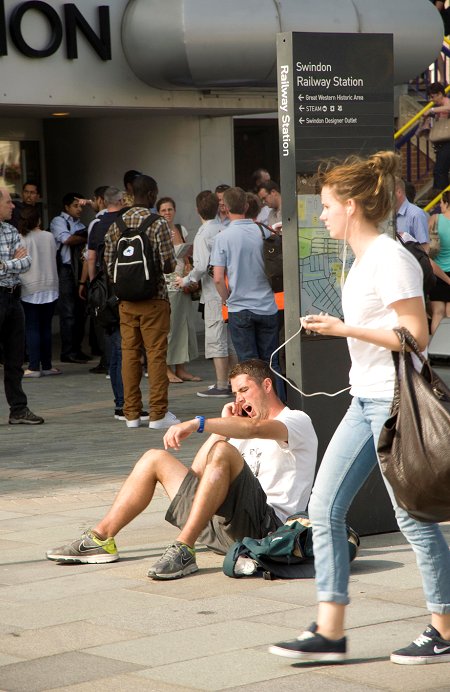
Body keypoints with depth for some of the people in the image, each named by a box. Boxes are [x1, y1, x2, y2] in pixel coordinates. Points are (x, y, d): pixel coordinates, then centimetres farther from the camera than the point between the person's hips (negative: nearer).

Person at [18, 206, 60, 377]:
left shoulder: (21, 239, -9)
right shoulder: (49, 237, 1)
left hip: (30, 289, -3)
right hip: (50, 287, 3)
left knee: (32, 328, -1)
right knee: (46, 327, 10)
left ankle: (34, 367, -6)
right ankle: (46, 365, 12)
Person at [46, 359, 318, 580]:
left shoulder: (298, 421, 5)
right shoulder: (245, 431, 31)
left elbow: (255, 427, -21)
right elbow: (197, 473, 21)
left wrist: (197, 423, -32)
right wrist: (224, 425, 15)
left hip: (264, 525, -8)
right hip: (221, 527, 8)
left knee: (222, 451, -32)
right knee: (155, 458, 12)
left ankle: (184, 550, -36)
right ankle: (100, 539, 2)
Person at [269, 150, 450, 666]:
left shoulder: (391, 260, -15)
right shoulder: (363, 259, 13)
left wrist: (345, 329, -21)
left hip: (394, 401, -10)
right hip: (365, 400, 10)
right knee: (324, 508, 6)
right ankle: (329, 632, 10)